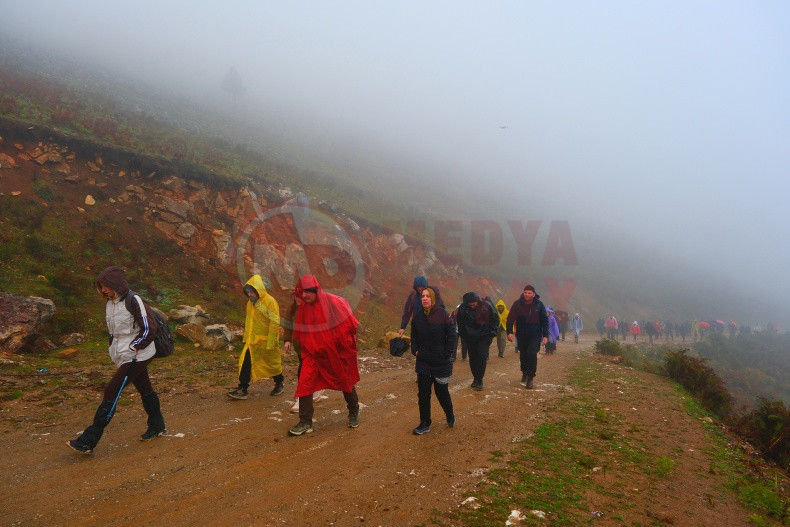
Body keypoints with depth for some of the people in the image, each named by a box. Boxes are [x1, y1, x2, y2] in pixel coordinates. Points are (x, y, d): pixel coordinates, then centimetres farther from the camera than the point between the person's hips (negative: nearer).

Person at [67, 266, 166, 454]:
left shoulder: (133, 301, -17)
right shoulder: (109, 303, 8)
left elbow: (149, 328, -18)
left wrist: (134, 346, -14)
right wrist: (114, 347, 11)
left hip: (137, 356, -8)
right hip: (123, 355, 8)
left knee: (111, 392, -9)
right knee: (145, 390, 18)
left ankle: (88, 441, -5)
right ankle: (157, 427, 33)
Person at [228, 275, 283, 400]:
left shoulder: (269, 301, -18)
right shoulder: (250, 302, 5)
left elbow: (275, 323, -19)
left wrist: (270, 343, -19)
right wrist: (246, 337, 15)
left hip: (266, 341, -6)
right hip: (252, 340, 6)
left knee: (273, 364, 11)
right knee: (245, 363, -4)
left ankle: (280, 384, 34)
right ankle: (242, 389, 2)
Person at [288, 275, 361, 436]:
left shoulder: (333, 302, -17)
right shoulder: (303, 307, -2)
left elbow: (350, 324, -10)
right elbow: (300, 334, 11)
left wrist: (348, 346, -7)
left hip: (337, 352, -3)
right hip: (313, 353, 3)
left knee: (346, 382, 14)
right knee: (304, 383, -12)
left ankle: (354, 413, 40)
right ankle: (305, 423, -2)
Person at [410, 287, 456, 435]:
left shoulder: (443, 315, -14)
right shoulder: (418, 315, -2)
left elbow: (452, 336, -9)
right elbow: (414, 335, 12)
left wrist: (446, 354, -11)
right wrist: (415, 350, 1)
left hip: (441, 362, -3)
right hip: (423, 361, 3)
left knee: (442, 391, 9)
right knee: (423, 393, 5)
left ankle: (450, 415, 36)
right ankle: (425, 424, 17)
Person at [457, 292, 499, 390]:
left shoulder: (487, 306, -15)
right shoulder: (463, 308, -10)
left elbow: (495, 320, -2)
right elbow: (460, 323, 5)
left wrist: (491, 334, -2)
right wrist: (463, 335, 4)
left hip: (484, 336, -2)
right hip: (470, 337, 2)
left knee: (482, 356, -12)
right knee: (473, 358, 7)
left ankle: (479, 380, -4)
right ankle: (475, 378, 21)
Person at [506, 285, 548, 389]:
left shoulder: (539, 305, -8)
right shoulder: (517, 304, -9)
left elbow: (545, 321, -2)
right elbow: (511, 318, -9)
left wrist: (545, 335, -7)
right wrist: (509, 332, -21)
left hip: (535, 335, -2)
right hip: (522, 335, 2)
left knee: (532, 354, -15)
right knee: (523, 354, 12)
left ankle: (531, 377, -6)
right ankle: (525, 373, 36)